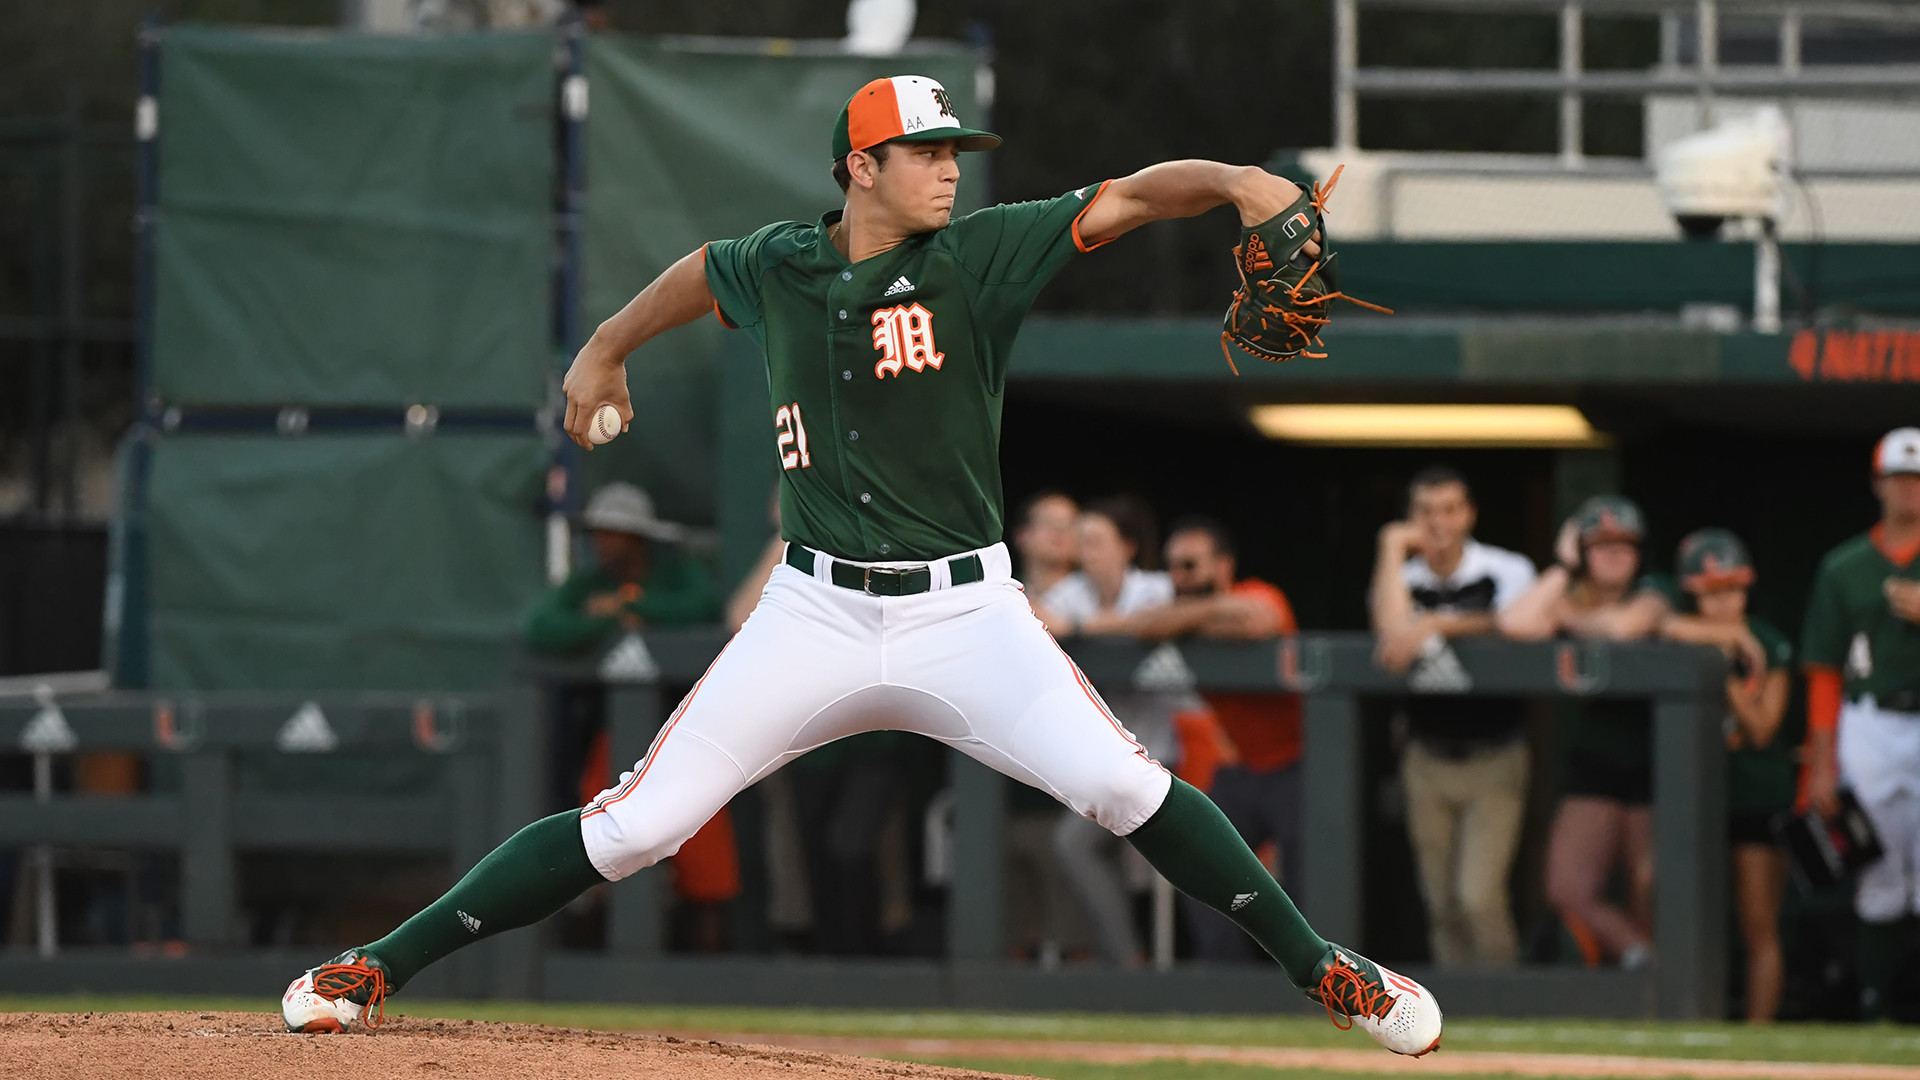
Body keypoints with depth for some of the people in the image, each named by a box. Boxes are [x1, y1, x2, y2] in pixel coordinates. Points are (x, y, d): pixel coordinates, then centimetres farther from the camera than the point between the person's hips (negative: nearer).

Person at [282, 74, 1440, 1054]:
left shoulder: (980, 258, -4)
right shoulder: (777, 267, 4)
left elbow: (1128, 198, -16)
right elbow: (699, 273, 28)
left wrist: (1234, 180, -34)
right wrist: (606, 350, 41)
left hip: (966, 612, -1)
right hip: (815, 613, 1)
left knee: (1122, 786, -20)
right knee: (636, 823, -4)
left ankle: (1316, 964, -5)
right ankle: (382, 968, 4)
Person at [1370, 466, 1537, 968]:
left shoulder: (1507, 571, -1)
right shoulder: (1401, 578, 6)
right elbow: (1391, 626, -15)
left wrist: (1434, 625, -21)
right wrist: (1394, 549, -9)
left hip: (1493, 757, -4)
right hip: (1428, 755, 4)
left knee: (1479, 896, -15)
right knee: (1442, 903, 6)